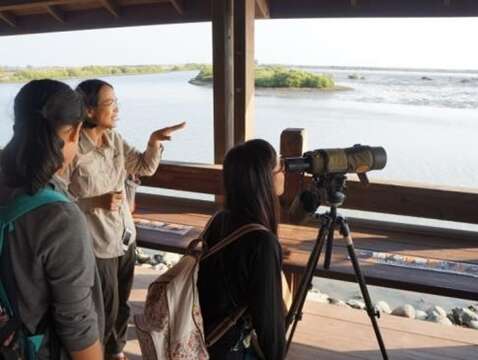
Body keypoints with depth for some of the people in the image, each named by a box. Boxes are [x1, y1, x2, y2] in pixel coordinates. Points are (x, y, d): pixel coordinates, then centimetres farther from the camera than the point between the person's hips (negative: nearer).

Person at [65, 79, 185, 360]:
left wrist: (154, 142, -8)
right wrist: (96, 202, -28)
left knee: (122, 303, 22)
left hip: (125, 236, 7)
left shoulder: (114, 139, 1)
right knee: (106, 308, 9)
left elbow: (144, 168, 8)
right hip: (96, 243, -7)